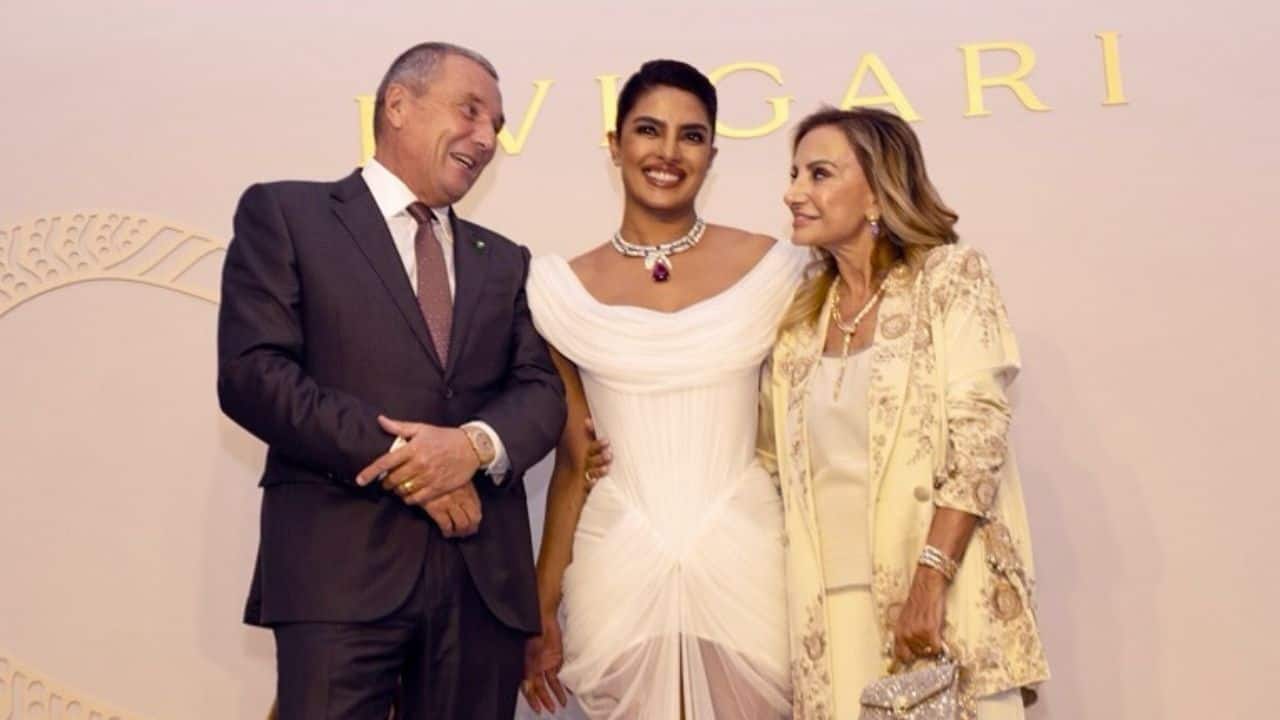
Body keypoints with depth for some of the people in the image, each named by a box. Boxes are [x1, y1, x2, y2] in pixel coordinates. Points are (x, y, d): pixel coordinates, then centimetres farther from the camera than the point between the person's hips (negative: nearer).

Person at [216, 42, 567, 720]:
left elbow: (542, 391, 9)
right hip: (341, 568, -4)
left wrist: (478, 442, -13)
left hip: (487, 578, 5)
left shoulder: (504, 261, 20)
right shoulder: (284, 213, 5)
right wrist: (396, 458, -13)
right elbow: (252, 375, -7)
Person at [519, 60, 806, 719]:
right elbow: (572, 461, 5)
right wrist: (541, 612, 6)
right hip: (618, 568, 0)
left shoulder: (767, 269, -1)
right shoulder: (567, 290, 0)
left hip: (742, 559, 0)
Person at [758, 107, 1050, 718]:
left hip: (940, 592, -4)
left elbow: (977, 438, -12)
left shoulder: (950, 278, -2)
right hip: (832, 605, 4)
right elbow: (775, 461, 15)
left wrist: (930, 583, -20)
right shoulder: (801, 316, 12)